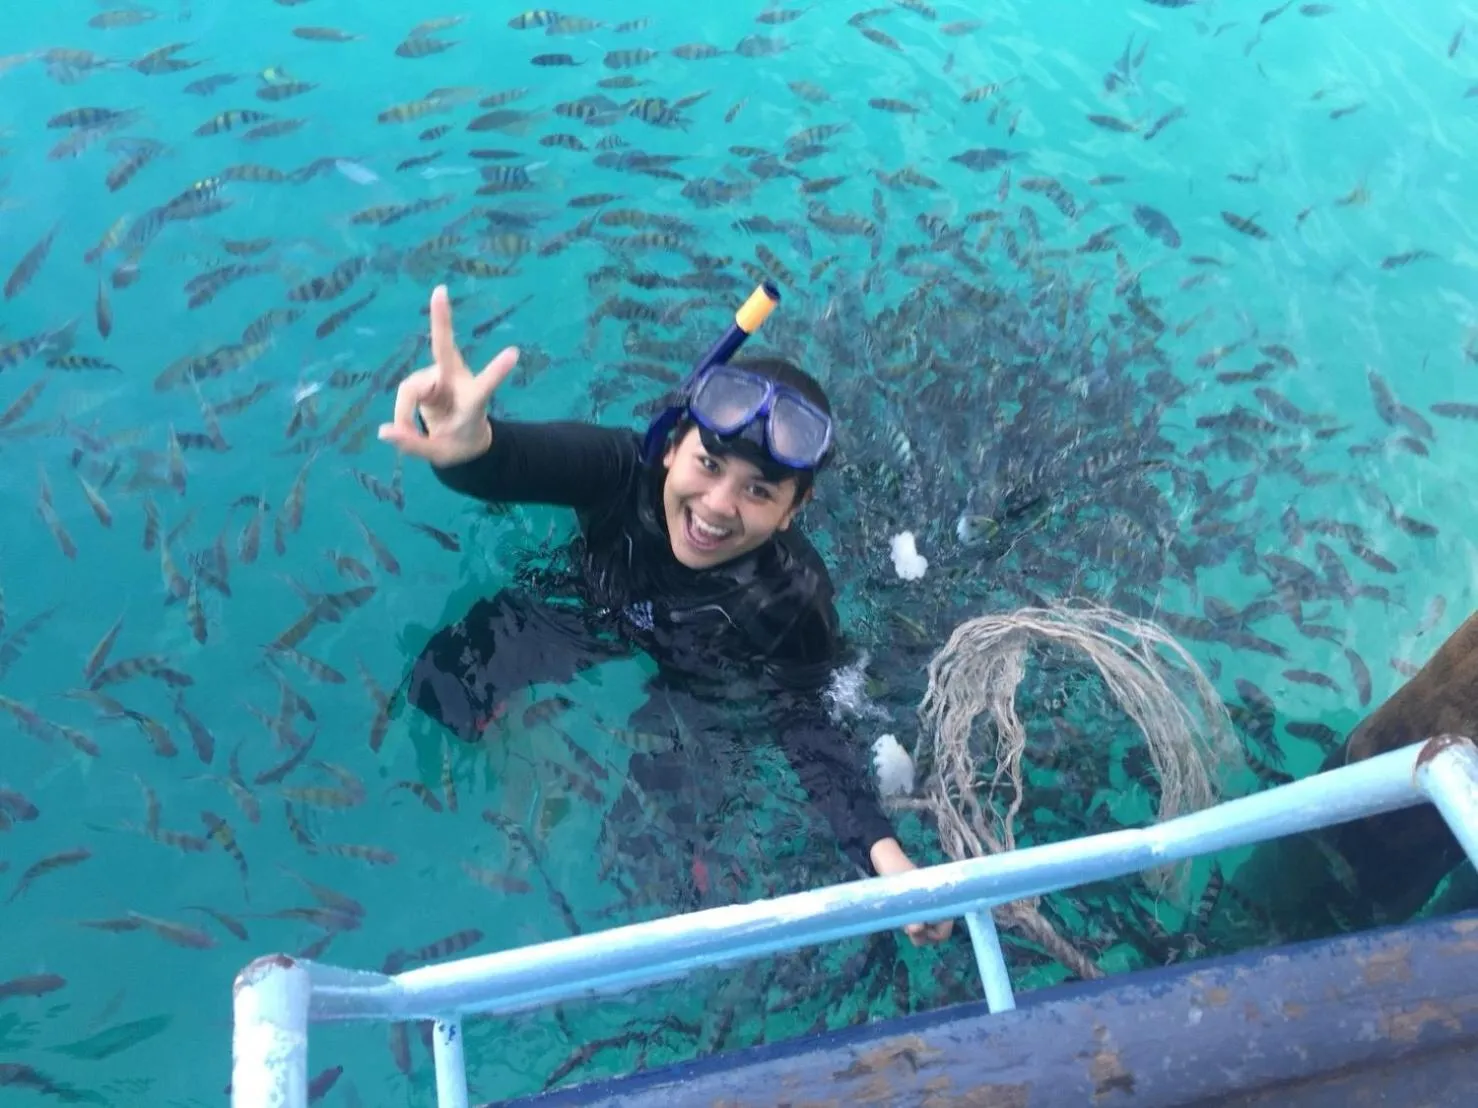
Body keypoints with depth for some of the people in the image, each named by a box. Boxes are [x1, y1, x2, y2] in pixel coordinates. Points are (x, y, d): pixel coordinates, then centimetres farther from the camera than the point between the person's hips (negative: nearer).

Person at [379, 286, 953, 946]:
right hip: (578, 615, 1)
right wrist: (470, 444, -79)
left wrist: (882, 849, -40)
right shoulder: (624, 468, -34)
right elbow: (518, 461, -52)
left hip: (687, 690, -1)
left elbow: (807, 724, -25)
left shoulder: (794, 598, -33)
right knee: (439, 686, -2)